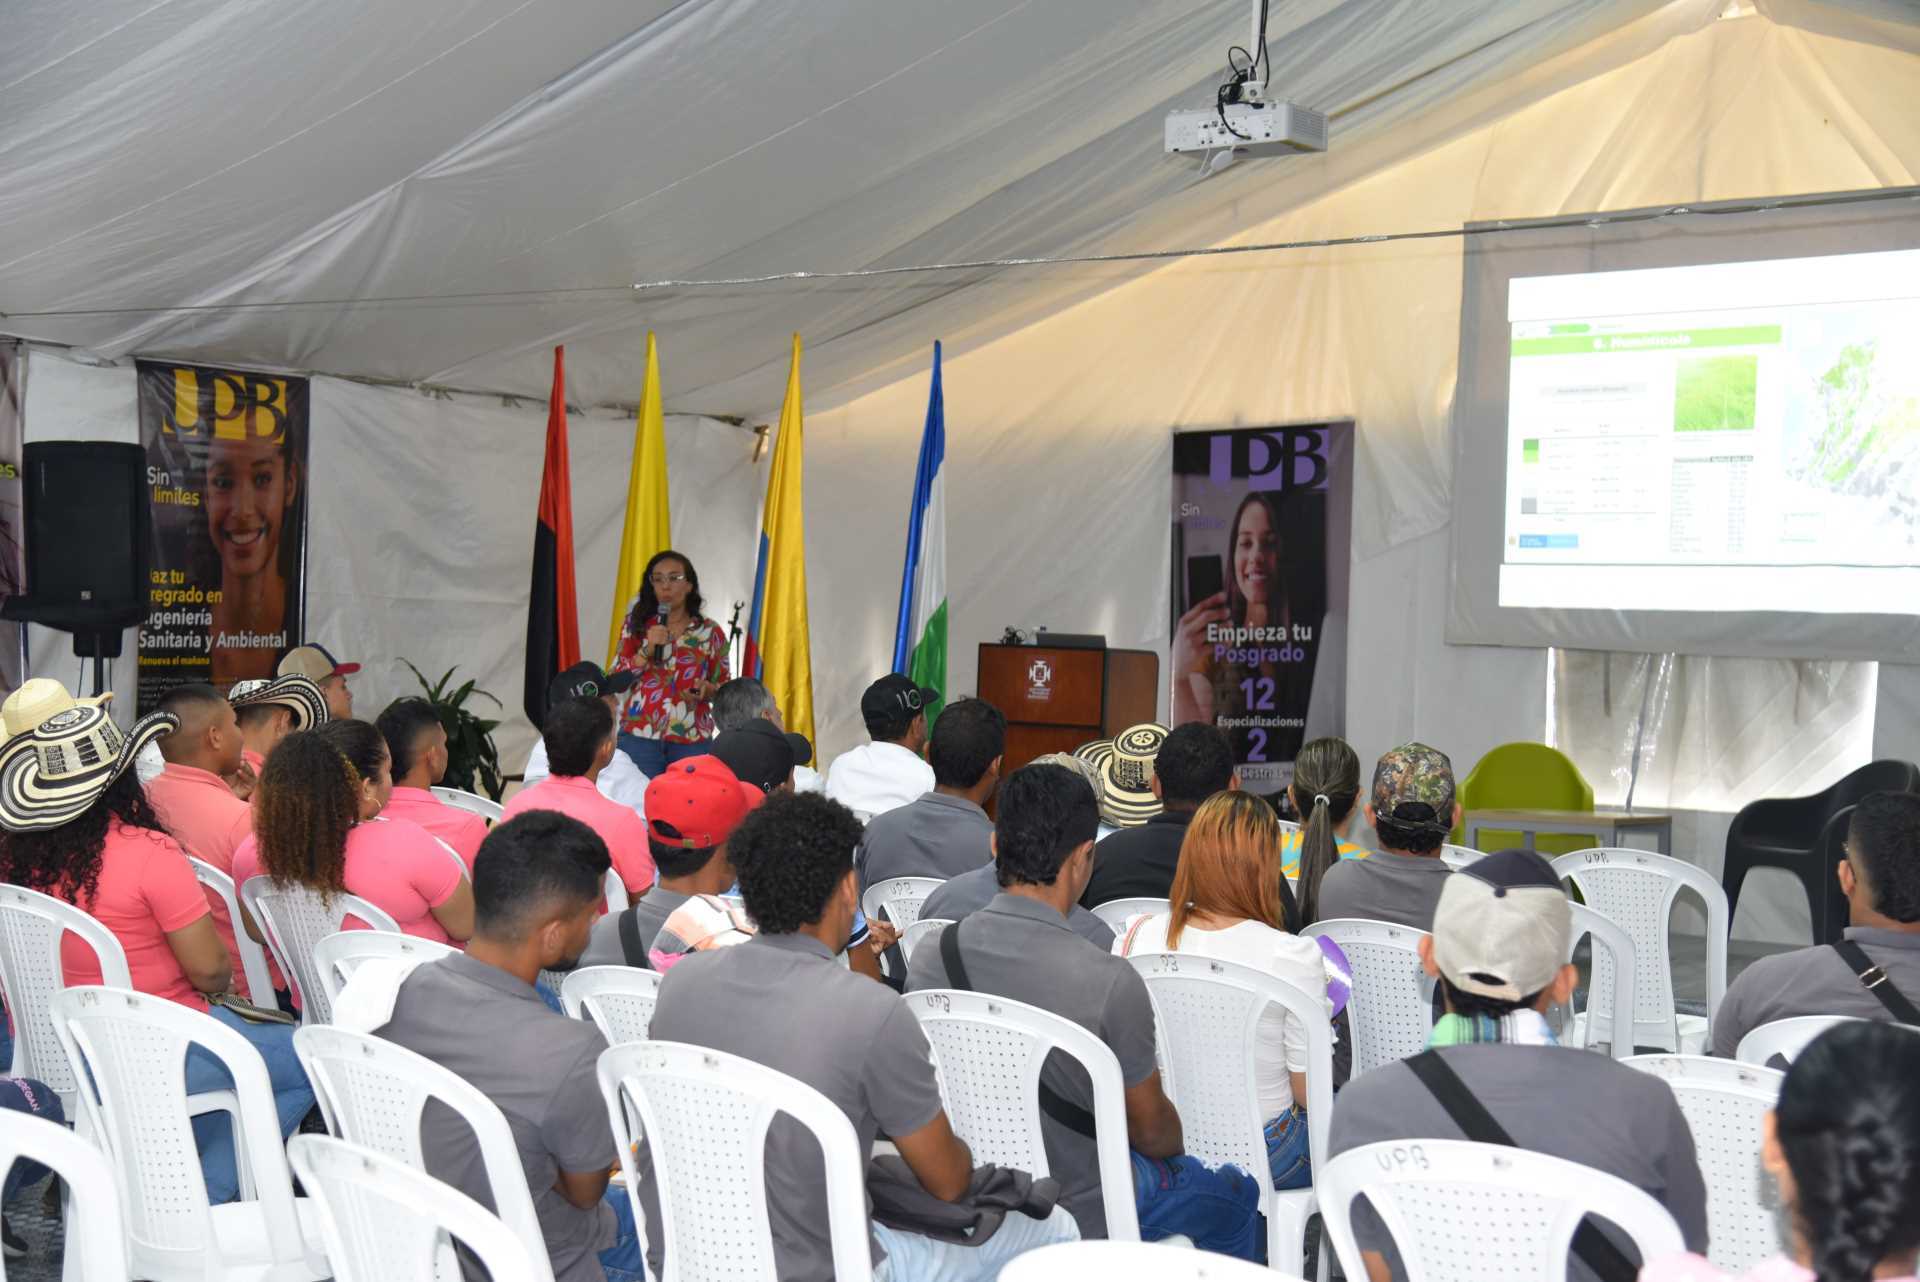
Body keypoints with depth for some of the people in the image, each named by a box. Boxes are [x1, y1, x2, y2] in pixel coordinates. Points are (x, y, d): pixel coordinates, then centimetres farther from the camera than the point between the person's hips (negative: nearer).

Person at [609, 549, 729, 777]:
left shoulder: (711, 632, 5)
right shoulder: (636, 625, 6)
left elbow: (724, 688, 9)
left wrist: (706, 689, -12)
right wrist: (647, 649, -12)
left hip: (693, 740, 0)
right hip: (640, 736, 0)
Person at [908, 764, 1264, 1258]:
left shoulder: (928, 956, -15)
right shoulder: (1110, 982, -29)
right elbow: (1152, 1130, -12)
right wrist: (1172, 1144, 12)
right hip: (1086, 1215, -5)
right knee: (1238, 1197, 24)